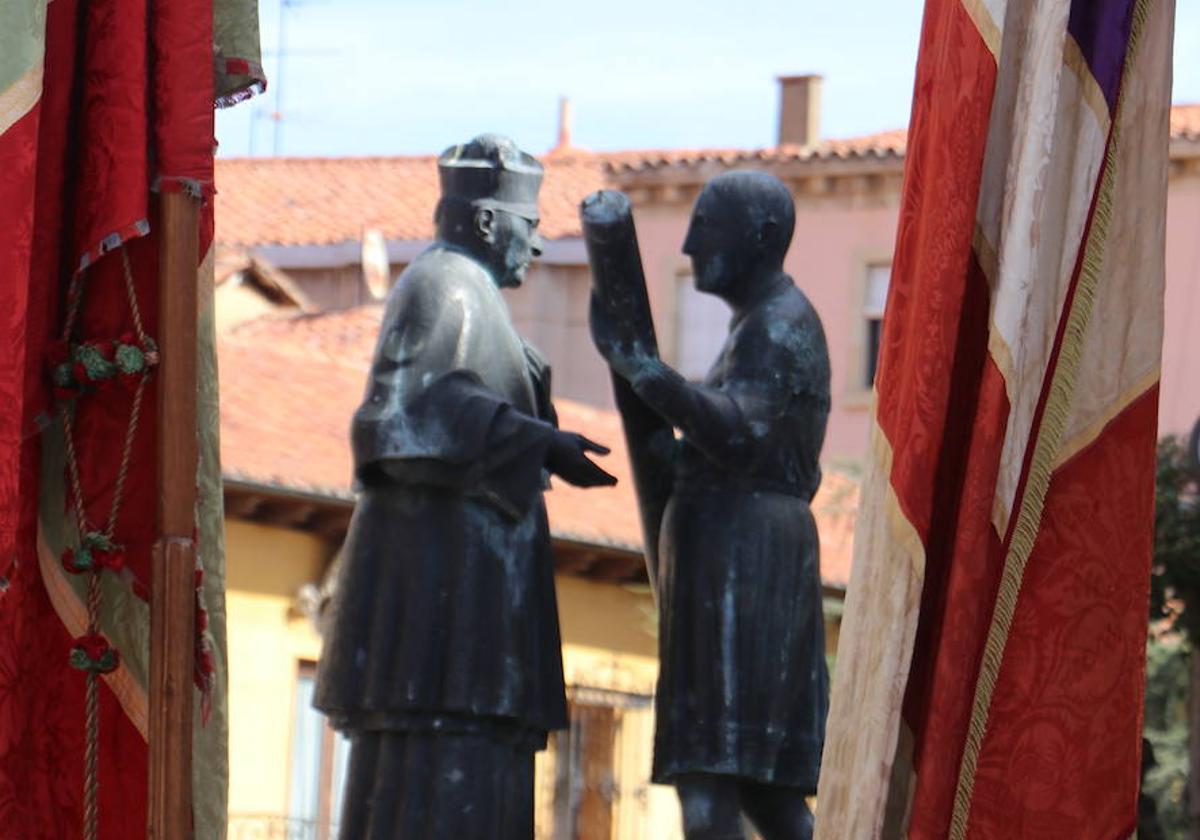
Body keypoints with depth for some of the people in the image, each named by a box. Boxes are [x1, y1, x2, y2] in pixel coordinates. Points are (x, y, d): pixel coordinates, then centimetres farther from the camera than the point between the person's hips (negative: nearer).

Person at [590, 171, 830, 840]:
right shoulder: (768, 322, 23)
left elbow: (738, 433, -24)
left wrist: (634, 360, -22)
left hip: (739, 556, -11)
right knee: (765, 786, 9)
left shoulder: (777, 324, -9)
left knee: (707, 783, -17)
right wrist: (679, 461, 13)